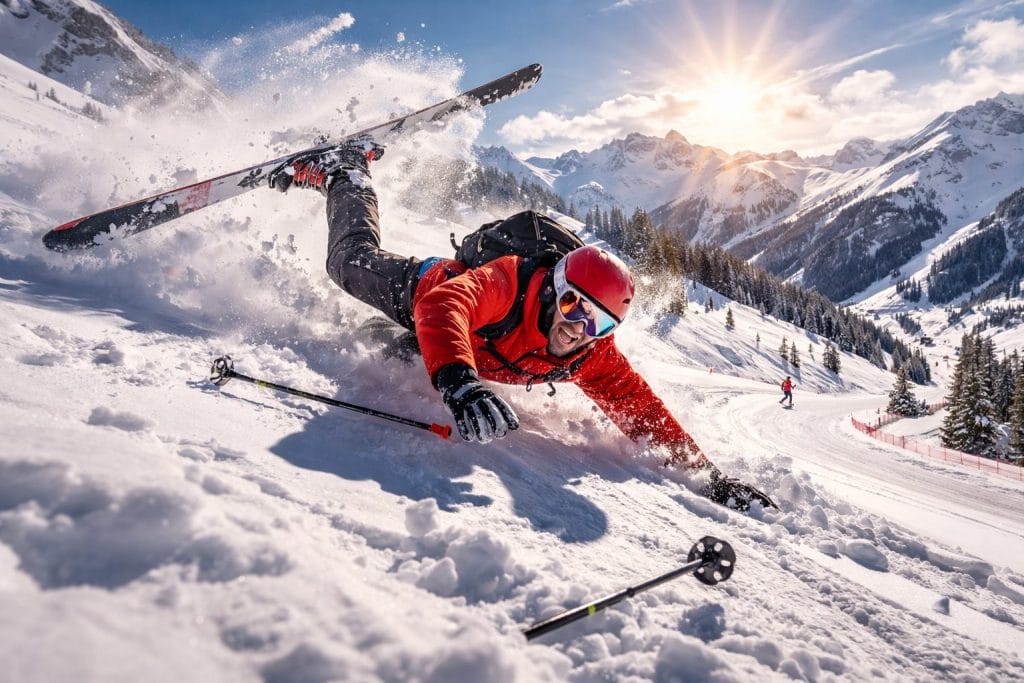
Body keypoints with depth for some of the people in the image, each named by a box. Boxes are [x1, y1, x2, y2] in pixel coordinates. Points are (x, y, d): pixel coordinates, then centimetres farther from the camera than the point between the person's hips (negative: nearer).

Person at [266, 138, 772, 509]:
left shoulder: (595, 359, -31)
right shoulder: (509, 284, -47)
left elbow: (641, 410, -27)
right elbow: (443, 307, -63)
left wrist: (702, 470, -36)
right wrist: (457, 382, -81)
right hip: (424, 289, -4)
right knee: (353, 260, 18)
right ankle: (345, 170, 40)